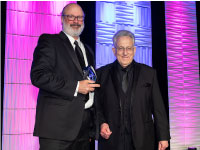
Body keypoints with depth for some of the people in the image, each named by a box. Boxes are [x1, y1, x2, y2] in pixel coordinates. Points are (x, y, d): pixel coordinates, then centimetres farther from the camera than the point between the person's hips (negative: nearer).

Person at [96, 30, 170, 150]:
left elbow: (158, 108, 4)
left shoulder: (149, 73, 5)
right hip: (111, 140, 0)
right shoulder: (102, 74, 6)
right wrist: (101, 123, -9)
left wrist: (163, 136, 1)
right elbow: (96, 105, 8)